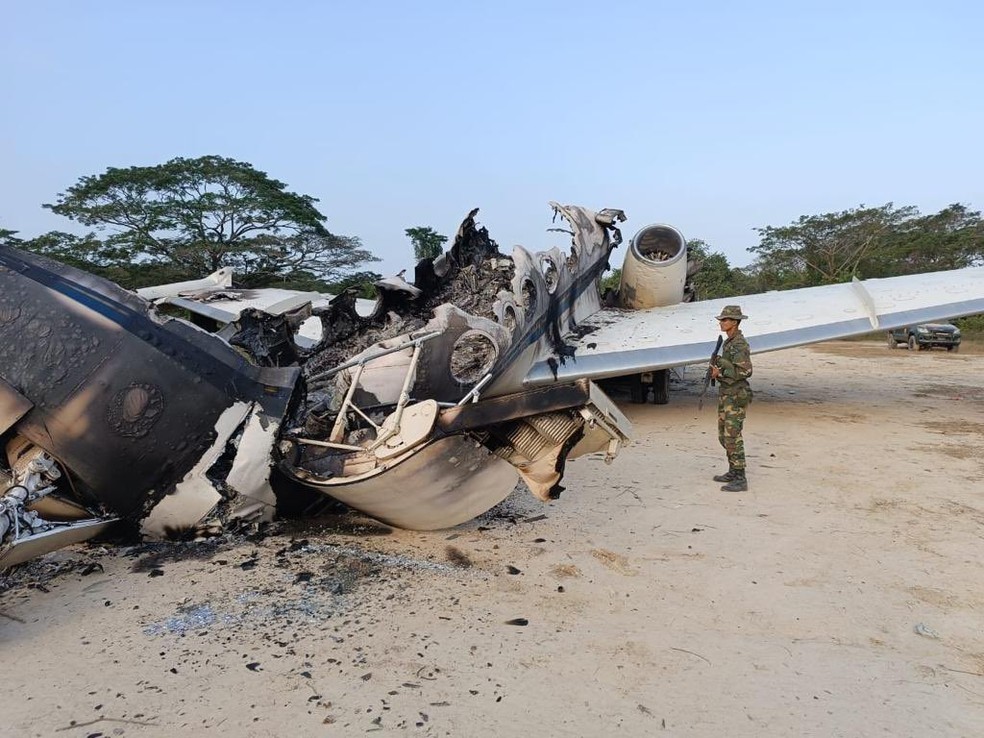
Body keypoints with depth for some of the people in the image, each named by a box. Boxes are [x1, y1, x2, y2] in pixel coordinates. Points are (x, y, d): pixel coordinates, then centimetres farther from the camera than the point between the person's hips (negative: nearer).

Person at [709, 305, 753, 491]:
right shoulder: (728, 342, 13)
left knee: (732, 436, -8)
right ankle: (733, 472, 26)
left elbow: (745, 371, -23)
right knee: (723, 435, 15)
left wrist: (720, 373, -16)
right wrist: (716, 369, 3)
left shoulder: (740, 344, -16)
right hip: (725, 394, 10)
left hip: (736, 396, -10)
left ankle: (740, 480, -3)